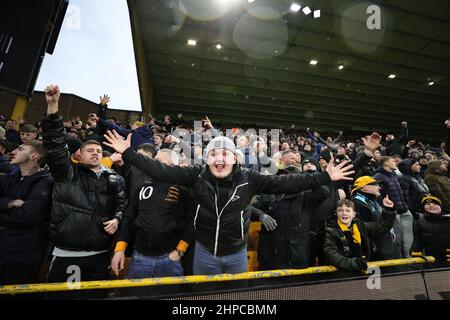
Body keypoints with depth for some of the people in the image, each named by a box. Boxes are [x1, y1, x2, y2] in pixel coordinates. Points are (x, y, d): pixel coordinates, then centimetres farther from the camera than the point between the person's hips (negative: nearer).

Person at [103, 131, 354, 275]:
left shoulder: (249, 179, -16)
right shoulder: (197, 175, -16)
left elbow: (284, 184, -16)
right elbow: (162, 172, -16)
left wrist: (325, 178, -18)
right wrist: (128, 153, -17)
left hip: (237, 254, 1)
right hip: (205, 252, 0)